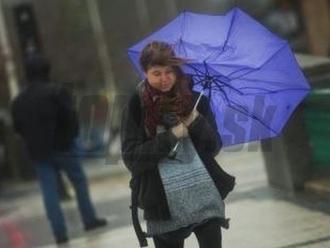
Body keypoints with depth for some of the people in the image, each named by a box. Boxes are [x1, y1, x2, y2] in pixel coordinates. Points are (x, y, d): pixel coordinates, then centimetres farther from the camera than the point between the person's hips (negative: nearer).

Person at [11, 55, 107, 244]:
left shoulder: (18, 101, 6)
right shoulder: (56, 92, -10)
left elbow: (18, 128, 7)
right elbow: (70, 117, -15)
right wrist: (72, 135, 1)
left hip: (37, 152, 4)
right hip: (62, 146, -4)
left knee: (49, 191, 4)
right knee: (79, 181, 14)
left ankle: (60, 232, 1)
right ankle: (90, 219, 19)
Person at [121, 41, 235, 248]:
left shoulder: (194, 98, 2)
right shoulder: (137, 106, -3)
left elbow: (214, 147, 4)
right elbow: (131, 157, -9)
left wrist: (197, 122, -14)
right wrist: (171, 136, -14)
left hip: (205, 197, 1)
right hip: (163, 203, -1)